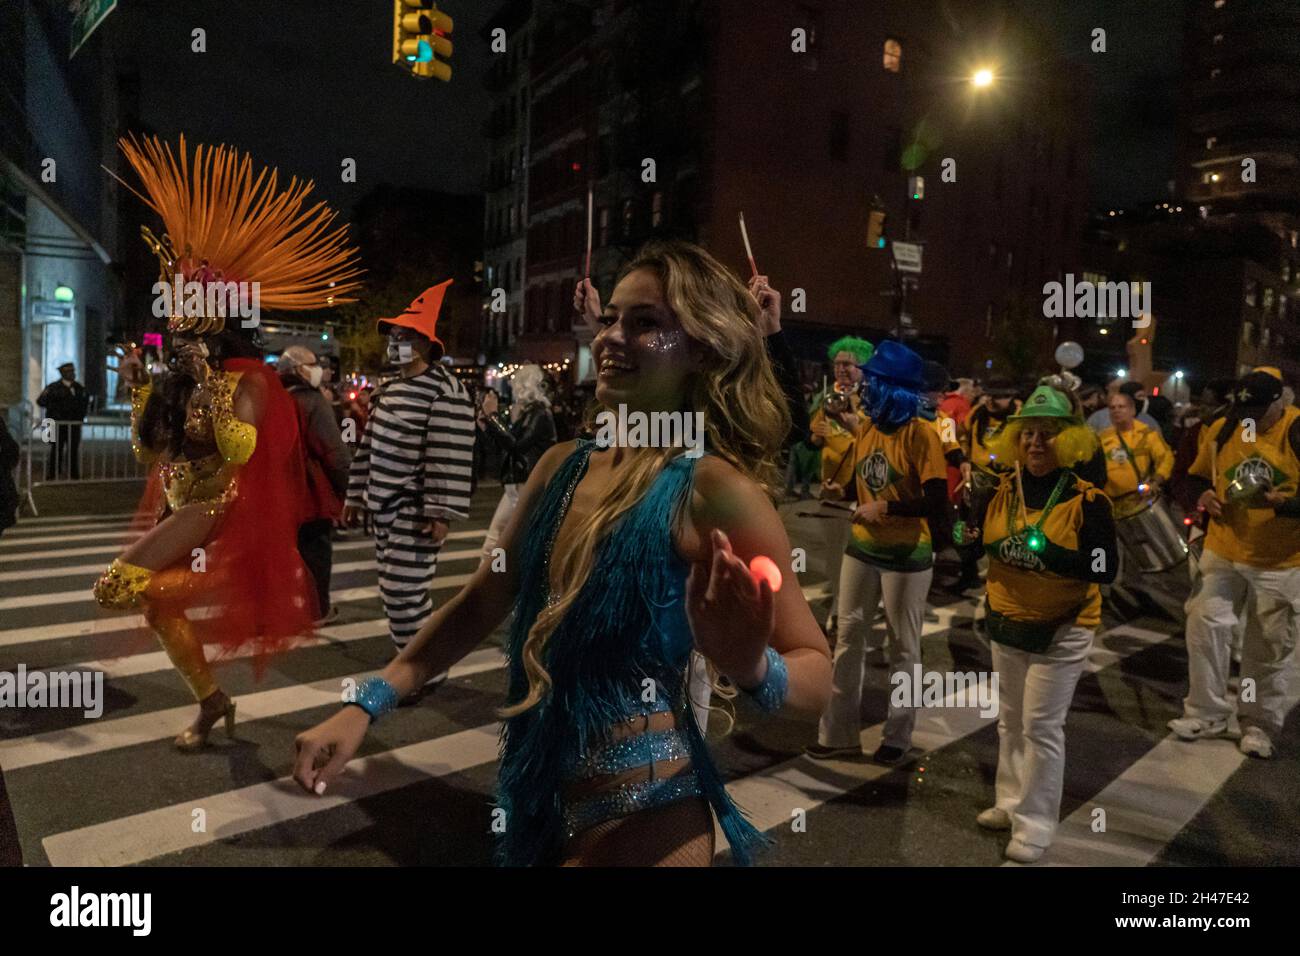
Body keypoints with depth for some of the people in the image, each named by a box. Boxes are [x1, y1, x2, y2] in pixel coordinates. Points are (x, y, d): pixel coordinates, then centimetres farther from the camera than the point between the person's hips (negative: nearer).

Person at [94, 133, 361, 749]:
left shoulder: (247, 379, -14)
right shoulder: (176, 380, 9)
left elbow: (239, 451, -28)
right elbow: (149, 451, 10)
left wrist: (208, 383, -27)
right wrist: (138, 388, 5)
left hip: (220, 509, -8)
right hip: (179, 508, 8)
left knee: (120, 584, -17)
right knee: (160, 602, 14)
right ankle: (210, 703, 28)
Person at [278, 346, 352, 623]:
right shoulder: (314, 402, -16)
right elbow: (335, 452, -21)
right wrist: (346, 488, -11)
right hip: (314, 493, -7)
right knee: (316, 550, 3)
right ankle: (318, 609, 11)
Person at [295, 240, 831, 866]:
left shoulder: (711, 487, -18)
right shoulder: (561, 466, 0)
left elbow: (816, 674, -16)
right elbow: (481, 603, 8)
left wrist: (750, 667, -37)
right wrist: (364, 707, 3)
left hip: (641, 818, -7)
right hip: (541, 795, 7)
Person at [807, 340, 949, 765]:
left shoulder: (920, 434, -17)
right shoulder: (864, 426, 3)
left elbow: (937, 504, -20)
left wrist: (884, 510, -19)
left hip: (906, 556, -6)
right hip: (861, 549, 6)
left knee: (903, 648, 10)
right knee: (849, 640, 10)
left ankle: (898, 736, 26)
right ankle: (840, 733, 22)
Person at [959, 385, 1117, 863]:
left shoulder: (1087, 500, -15)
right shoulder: (1001, 490, -1)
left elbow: (1105, 568, -19)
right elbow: (972, 538, 9)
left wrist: (1048, 551, -29)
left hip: (1060, 630, -5)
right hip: (1007, 622, 5)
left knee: (1041, 726, 0)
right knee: (1010, 720, 17)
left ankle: (1035, 824, 15)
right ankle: (1012, 802, 34)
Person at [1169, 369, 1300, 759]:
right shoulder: (1221, 429, -2)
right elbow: (1198, 477, 12)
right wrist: (1204, 496, -9)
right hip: (1223, 552, 3)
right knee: (1204, 626, 1)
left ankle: (1260, 725, 25)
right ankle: (1207, 713, 17)